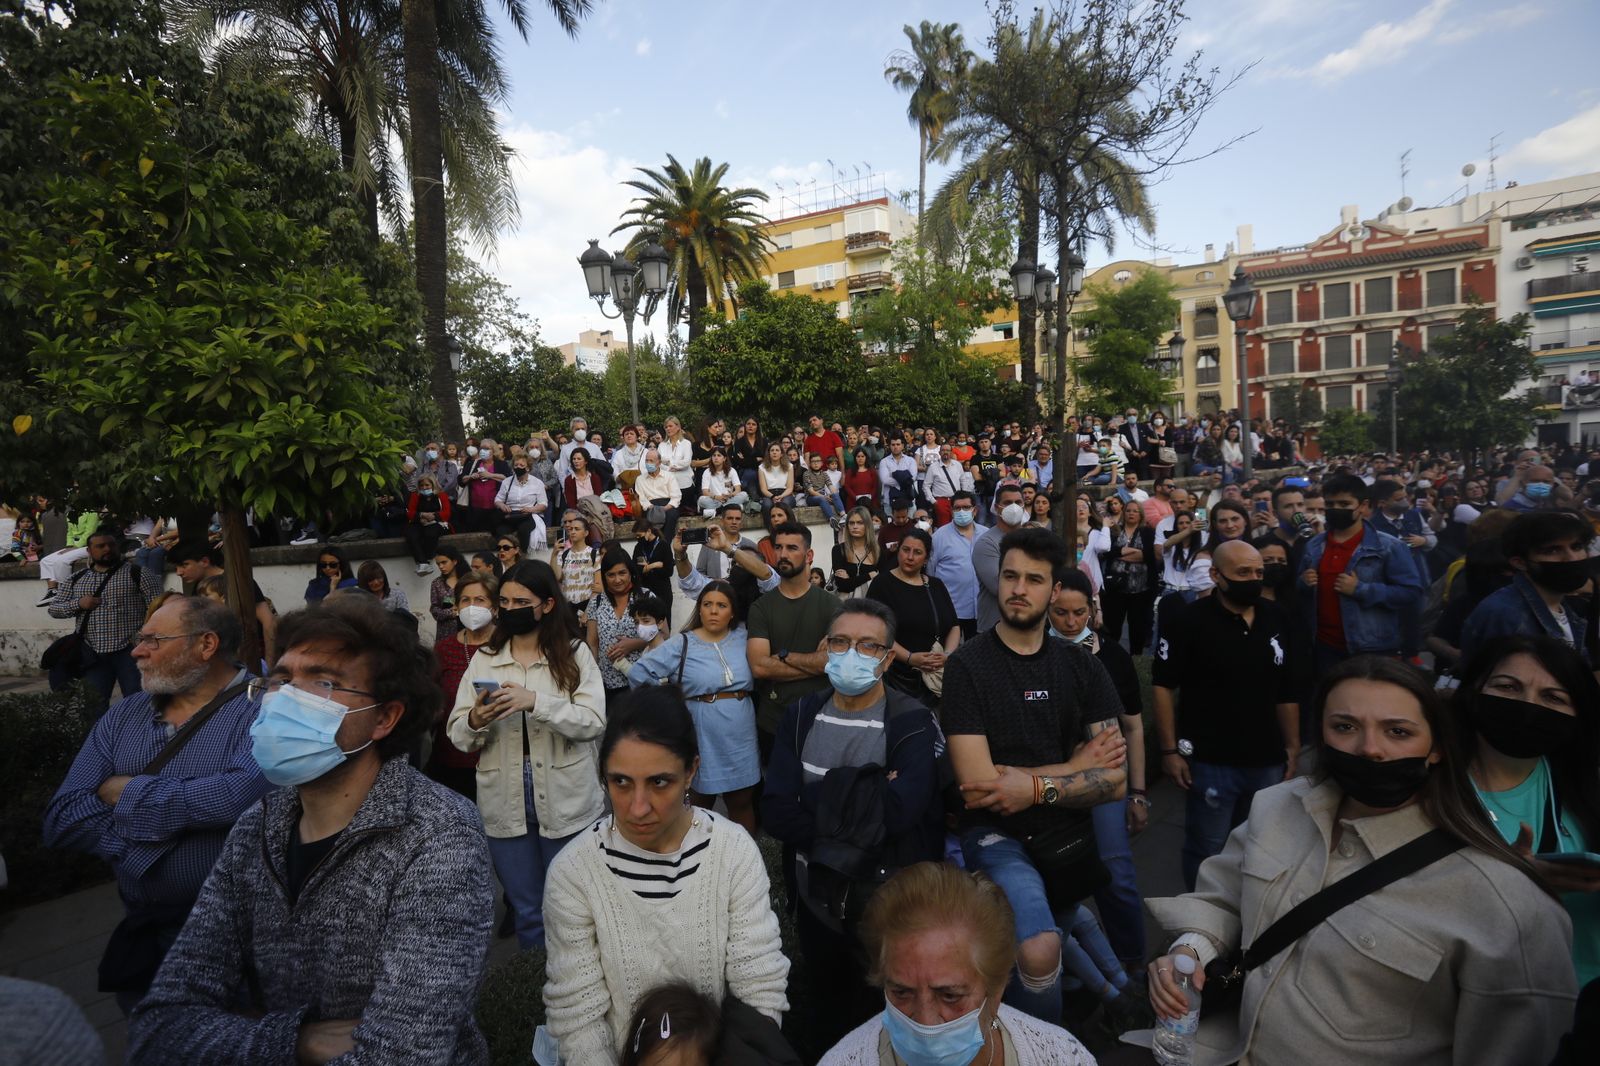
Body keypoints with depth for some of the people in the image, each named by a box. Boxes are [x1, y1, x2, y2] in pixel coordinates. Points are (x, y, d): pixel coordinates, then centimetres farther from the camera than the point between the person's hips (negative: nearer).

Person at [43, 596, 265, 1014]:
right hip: (141, 935, 6)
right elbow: (62, 818, 0)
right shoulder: (122, 716, 7)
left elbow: (247, 793, -32)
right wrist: (147, 841, -16)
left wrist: (130, 793, -15)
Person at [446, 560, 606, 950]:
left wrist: (535, 701, -25)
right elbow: (457, 736, 3)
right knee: (526, 909, 16)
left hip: (565, 802, -2)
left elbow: (593, 721, -14)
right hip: (505, 804, 2)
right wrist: (475, 721, -20)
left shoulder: (575, 653, -2)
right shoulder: (483, 659, 7)